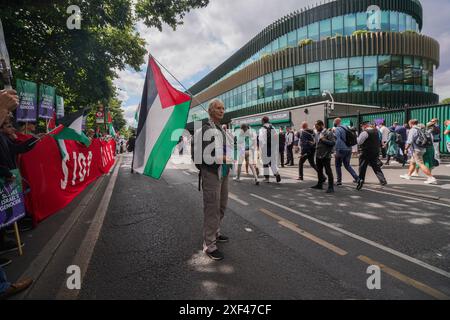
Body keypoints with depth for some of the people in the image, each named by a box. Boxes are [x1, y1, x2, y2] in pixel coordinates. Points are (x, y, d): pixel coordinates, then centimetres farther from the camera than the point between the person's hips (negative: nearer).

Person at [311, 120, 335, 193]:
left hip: (326, 155, -8)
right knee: (319, 170, 17)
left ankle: (331, 187, 1)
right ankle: (319, 184, 31)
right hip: (318, 155, 8)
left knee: (328, 171, -5)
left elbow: (333, 142, -18)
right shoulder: (317, 133, 14)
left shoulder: (328, 133, -11)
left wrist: (324, 140, -20)